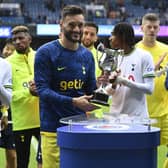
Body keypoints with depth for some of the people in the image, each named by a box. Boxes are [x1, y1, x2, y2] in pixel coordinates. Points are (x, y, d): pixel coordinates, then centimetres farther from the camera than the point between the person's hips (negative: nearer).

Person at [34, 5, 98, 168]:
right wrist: (73, 102, -22)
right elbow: (42, 89, -13)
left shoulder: (87, 55, 10)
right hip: (53, 126, -4)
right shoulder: (45, 52, -5)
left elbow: (91, 90, 12)